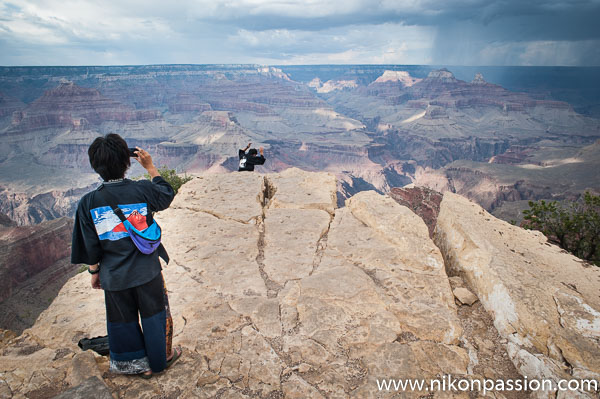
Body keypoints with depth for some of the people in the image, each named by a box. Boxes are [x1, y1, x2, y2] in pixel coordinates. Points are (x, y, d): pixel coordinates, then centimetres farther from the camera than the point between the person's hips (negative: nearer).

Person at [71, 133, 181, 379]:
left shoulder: (88, 202, -10)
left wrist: (95, 272, 11)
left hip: (114, 276, 1)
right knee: (155, 315, 19)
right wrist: (150, 167, 11)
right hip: (147, 271, -1)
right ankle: (163, 357, 37)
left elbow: (90, 247, -4)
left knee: (123, 322, 21)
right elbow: (167, 195, 8)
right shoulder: (143, 190, -15)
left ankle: (138, 364, 38)